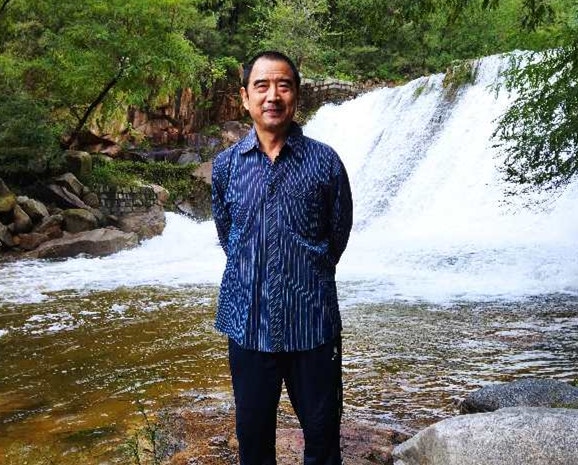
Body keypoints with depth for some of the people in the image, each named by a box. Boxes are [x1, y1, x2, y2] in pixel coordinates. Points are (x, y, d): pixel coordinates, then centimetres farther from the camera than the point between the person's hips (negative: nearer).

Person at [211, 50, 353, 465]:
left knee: (322, 432, 12)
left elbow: (338, 235, 5)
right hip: (248, 322, 2)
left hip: (312, 322, -2)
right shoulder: (226, 165, 1)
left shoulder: (324, 162, -5)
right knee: (252, 431, 16)